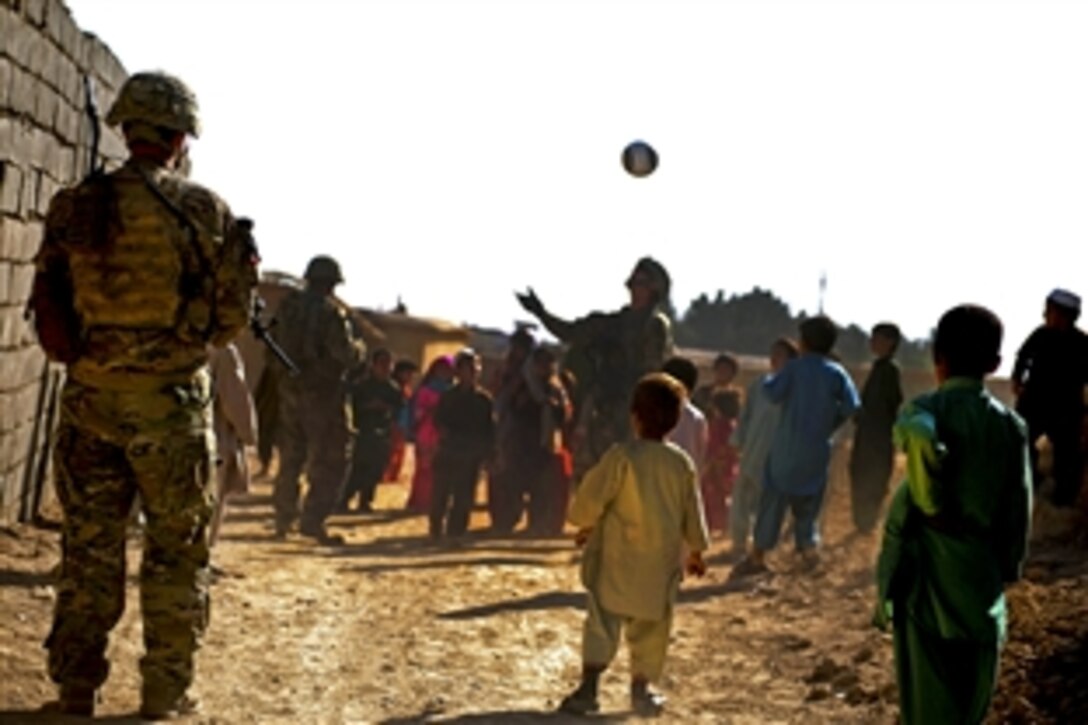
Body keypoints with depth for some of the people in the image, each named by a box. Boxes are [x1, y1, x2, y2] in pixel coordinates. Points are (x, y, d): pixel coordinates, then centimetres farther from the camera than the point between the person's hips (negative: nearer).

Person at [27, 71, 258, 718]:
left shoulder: (74, 207, -1)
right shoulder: (206, 211, -7)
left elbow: (48, 307, 1)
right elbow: (232, 316, -3)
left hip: (90, 396, 3)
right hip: (171, 398, -2)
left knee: (89, 547, 12)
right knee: (178, 550, 9)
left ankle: (76, 687, 15)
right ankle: (166, 691, 11)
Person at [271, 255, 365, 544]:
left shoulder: (287, 306, 4)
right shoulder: (331, 311, -16)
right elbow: (345, 354, -18)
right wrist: (359, 348, 0)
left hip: (290, 390, 7)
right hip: (324, 393, -7)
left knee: (291, 456, 18)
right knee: (330, 460, -1)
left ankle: (283, 519, 24)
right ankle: (313, 520, -9)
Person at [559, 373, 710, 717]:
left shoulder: (622, 455, -13)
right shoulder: (681, 463, -1)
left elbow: (593, 495, -10)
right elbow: (692, 512, 8)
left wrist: (585, 524, 9)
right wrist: (696, 551, 21)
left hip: (618, 557, -3)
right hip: (661, 560, 3)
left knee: (603, 619, 0)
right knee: (650, 625, 14)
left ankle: (588, 687, -9)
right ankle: (641, 688, 20)